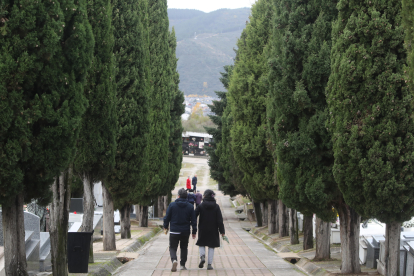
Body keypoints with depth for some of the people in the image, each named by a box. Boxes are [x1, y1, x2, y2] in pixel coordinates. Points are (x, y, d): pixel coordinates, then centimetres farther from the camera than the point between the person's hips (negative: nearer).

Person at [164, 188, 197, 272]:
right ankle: (182, 265, 18)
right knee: (184, 248, 17)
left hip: (174, 231, -2)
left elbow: (167, 217, 0)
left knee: (173, 247, 3)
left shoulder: (172, 205, -5)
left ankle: (174, 260, -25)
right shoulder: (190, 207, -1)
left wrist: (166, 227, 15)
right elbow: (193, 220, 1)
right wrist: (194, 232, 8)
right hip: (185, 232, 2)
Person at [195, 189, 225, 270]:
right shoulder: (216, 206, -2)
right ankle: (209, 264, 5)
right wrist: (222, 231, -1)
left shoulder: (201, 206, -4)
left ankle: (202, 256, -13)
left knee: (202, 244, 15)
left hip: (203, 230, -1)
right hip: (213, 230, 1)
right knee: (211, 247, 9)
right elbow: (220, 220, -5)